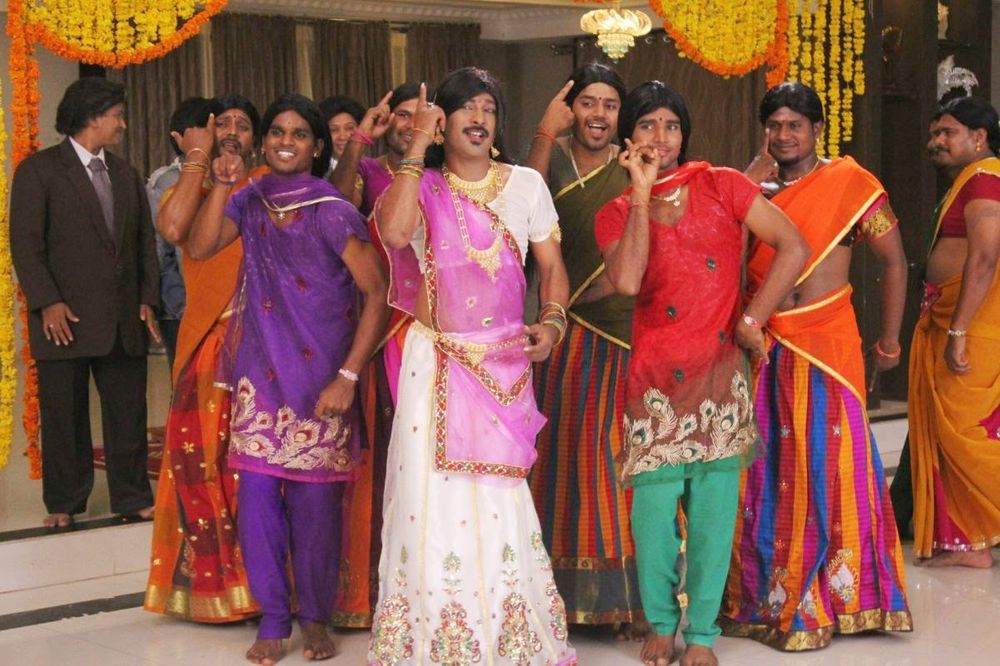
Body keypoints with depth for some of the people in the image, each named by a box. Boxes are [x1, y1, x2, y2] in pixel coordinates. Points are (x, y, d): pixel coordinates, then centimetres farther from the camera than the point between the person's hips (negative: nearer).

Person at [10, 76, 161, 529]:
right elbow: (25, 242, -7)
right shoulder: (39, 170, -2)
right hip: (66, 318, -5)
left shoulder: (125, 174, 16)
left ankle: (133, 497, 15)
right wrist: (47, 303, -15)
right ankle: (63, 503, 12)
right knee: (64, 415, 3)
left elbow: (145, 241, 17)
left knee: (129, 414, 6)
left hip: (124, 319, 5)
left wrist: (148, 299, 6)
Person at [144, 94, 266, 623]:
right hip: (207, 338, 1)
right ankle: (213, 580, 4)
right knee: (196, 447, -8)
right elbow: (173, 230, -12)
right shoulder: (188, 187, 12)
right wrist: (196, 160, -6)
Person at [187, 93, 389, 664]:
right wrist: (223, 186, -13)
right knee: (257, 491, 1)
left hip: (319, 375, -4)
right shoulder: (251, 201, 7)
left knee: (315, 498, 2)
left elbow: (376, 293, -11)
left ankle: (316, 617, 20)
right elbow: (200, 248, -5)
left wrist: (348, 377, -15)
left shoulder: (333, 211, -9)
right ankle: (273, 617, 15)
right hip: (260, 372, 4)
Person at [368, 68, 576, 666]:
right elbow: (394, 233, -20)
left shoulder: (525, 184, 6)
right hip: (437, 363, -1)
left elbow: (552, 266, 7)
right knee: (434, 496, -2)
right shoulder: (421, 185, 2)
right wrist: (418, 147, -15)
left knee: (499, 498, 5)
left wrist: (551, 323, -11)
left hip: (506, 362, 1)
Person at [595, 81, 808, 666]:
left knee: (713, 505, 2)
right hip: (656, 373, 1)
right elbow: (626, 281, -16)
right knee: (655, 503, -2)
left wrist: (751, 321, -5)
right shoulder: (616, 214, 5)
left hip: (721, 370, 0)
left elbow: (794, 248, -4)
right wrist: (643, 195, -12)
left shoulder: (720, 185, 2)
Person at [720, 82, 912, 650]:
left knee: (825, 464, -1)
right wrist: (756, 175, -3)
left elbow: (894, 260, 2)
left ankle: (829, 597, 9)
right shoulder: (755, 188, 10)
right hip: (762, 344, 4)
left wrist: (890, 337, 0)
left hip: (825, 344, -4)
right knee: (765, 470, 8)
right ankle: (764, 594, 18)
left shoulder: (849, 183, -1)